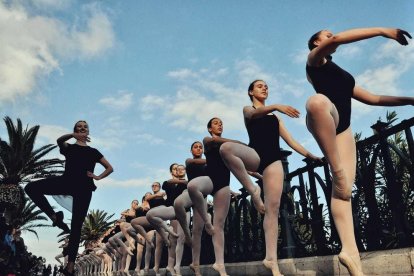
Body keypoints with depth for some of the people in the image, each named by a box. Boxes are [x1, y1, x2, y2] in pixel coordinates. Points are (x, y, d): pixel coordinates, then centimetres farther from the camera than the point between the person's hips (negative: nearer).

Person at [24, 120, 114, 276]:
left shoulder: (93, 151, 21)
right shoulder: (69, 147, 18)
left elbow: (110, 168, 22)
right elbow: (59, 140, -8)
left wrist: (98, 177, 6)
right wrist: (73, 135, -26)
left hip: (84, 187, 0)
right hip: (67, 181, 1)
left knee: (76, 226, -2)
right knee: (31, 188, -23)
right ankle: (55, 217, -9)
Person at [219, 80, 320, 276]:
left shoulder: (275, 116, 30)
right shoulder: (248, 109, 17)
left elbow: (290, 140, 24)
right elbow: (256, 113, -10)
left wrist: (309, 155, 13)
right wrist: (276, 106, -30)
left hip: (273, 159, 3)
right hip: (255, 154, -3)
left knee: (273, 207, -12)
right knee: (226, 147, -37)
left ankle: (271, 259, -12)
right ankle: (253, 191, -25)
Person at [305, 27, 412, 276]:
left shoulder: (341, 74, 38)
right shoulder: (315, 58, 17)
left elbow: (373, 98, 38)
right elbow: (337, 39, -5)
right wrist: (382, 30, -6)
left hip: (342, 128, 6)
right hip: (323, 119, -6)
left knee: (344, 189, -11)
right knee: (318, 101, -42)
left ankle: (350, 251, -20)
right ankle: (337, 171, -39)